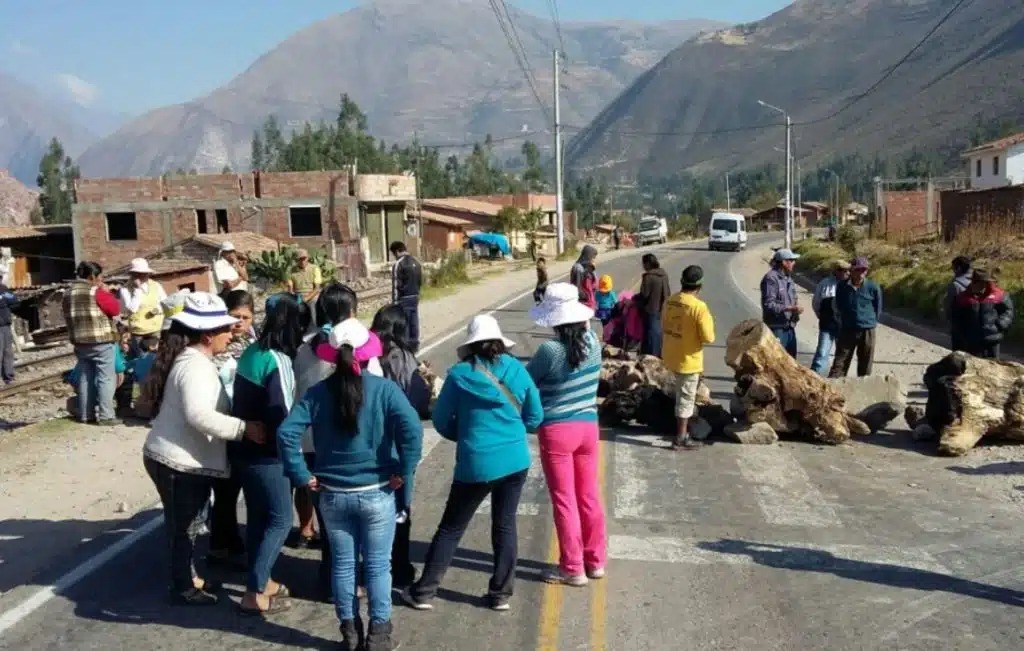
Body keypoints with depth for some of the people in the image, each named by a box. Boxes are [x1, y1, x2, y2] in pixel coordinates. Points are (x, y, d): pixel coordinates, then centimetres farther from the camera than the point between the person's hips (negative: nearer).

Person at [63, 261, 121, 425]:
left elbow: (67, 317, 17)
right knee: (106, 378, -3)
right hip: (101, 342, -7)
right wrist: (107, 293, 0)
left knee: (85, 377, 14)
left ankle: (85, 414, 17)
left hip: (80, 342, 7)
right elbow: (115, 309, -9)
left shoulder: (68, 293, 11)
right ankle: (105, 415, -6)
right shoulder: (96, 291, -12)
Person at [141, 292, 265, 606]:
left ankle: (189, 577, 36)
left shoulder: (190, 359, 12)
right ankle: (184, 588, 18)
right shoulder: (195, 366, -22)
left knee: (187, 524, 22)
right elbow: (199, 415, -35)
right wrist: (244, 428, -35)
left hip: (178, 458, 10)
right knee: (184, 526, 5)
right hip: (179, 462, -10)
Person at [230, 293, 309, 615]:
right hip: (265, 453, -8)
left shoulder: (252, 352, 5)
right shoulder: (278, 361, -21)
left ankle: (259, 581, 30)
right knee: (280, 520, 1)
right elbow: (281, 415, -21)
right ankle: (255, 593, 2)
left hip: (244, 448, 8)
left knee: (258, 516, 18)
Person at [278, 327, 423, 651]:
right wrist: (403, 472, -13)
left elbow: (286, 433, -12)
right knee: (378, 565, 11)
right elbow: (412, 429, -23)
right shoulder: (384, 388, -10)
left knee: (342, 564, 15)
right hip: (376, 493, -2)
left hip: (332, 495, 2)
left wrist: (302, 476, -5)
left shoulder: (317, 393, -3)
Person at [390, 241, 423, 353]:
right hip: (415, 296, 7)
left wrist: (395, 301, -12)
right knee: (414, 321, 11)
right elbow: (420, 280, 15)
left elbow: (396, 285, -16)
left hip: (404, 298, -7)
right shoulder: (416, 262, 10)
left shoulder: (399, 264, -15)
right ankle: (414, 344, 16)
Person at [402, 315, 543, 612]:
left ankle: (424, 591, 15)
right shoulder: (517, 370, -1)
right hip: (515, 461, 3)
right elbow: (535, 417, 6)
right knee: (505, 526, 14)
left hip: (476, 464, -2)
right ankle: (500, 594, 19)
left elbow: (441, 421, -1)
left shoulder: (460, 374, -8)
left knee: (450, 528, 9)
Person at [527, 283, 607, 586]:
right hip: (588, 426, 6)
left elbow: (526, 381, -5)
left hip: (557, 431, -5)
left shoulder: (550, 351, -19)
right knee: (589, 497, 16)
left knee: (564, 501, 5)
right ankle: (596, 560, 27)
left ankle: (572, 568, 13)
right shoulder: (593, 342, -4)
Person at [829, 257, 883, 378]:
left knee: (865, 367, 9)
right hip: (847, 330, 1)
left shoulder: (873, 287, -8)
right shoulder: (842, 287, -5)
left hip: (867, 331, 0)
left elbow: (878, 309, 5)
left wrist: (869, 322, 12)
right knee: (839, 364, -1)